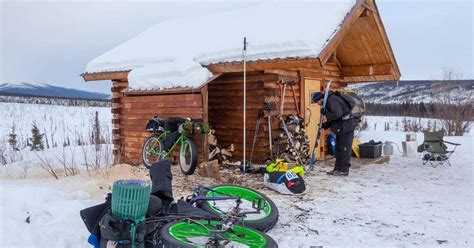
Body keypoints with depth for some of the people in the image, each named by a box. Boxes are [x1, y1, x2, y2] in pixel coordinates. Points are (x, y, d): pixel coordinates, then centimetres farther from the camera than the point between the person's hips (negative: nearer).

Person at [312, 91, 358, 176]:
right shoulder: (329, 101, 16)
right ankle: (338, 168, 20)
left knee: (344, 148, -6)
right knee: (338, 148, 13)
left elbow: (337, 114, -28)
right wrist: (327, 124, 8)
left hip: (347, 126, -11)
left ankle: (344, 170, -1)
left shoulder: (332, 100, -17)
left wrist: (326, 113, -17)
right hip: (341, 127, 11)